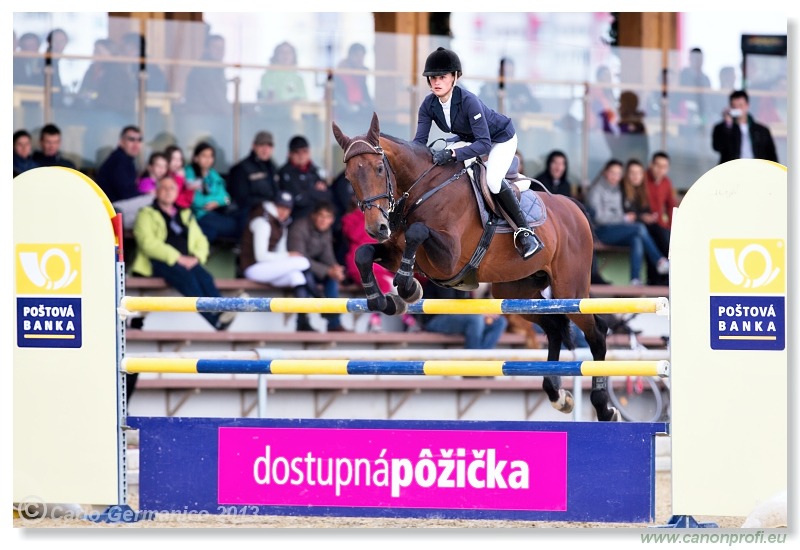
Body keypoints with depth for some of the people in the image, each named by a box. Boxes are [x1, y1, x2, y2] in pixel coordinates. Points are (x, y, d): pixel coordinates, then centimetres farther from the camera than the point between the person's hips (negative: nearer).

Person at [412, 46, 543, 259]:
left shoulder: (468, 101, -37)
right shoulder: (429, 104, -18)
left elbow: (484, 144, -42)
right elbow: (420, 140, -17)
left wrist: (452, 154, -54)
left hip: (500, 138, -8)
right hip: (468, 138, 8)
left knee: (492, 180, -30)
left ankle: (524, 232, -18)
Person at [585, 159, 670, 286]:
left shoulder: (616, 190, 19)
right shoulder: (597, 189, -4)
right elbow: (598, 217, -11)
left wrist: (626, 218, -1)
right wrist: (624, 219, -10)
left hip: (617, 229, 7)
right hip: (602, 231, -7)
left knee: (637, 239, -28)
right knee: (640, 228, -27)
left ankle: (635, 279, -38)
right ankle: (659, 261, -22)